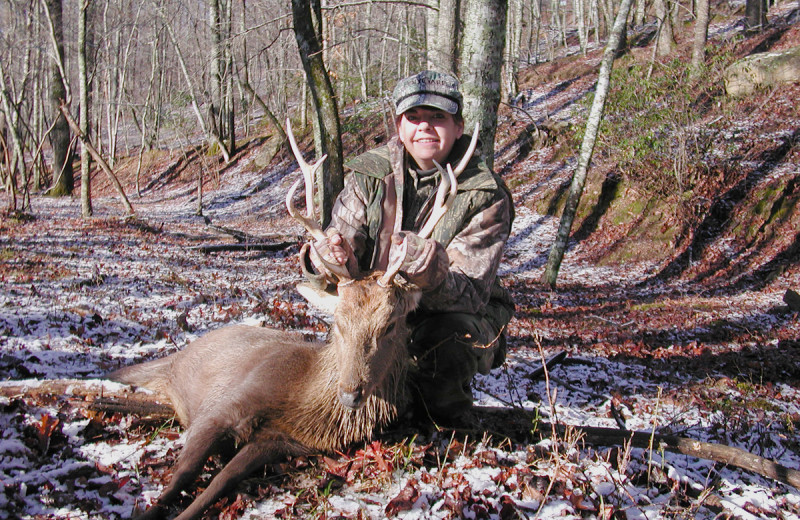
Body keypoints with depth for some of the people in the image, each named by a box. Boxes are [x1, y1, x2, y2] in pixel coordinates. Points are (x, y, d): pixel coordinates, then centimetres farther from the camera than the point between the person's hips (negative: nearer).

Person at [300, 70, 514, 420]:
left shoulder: (485, 196, -17)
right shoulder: (369, 175, -7)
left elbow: (470, 295, -25)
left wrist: (430, 271, -48)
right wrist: (327, 259, -39)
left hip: (456, 315, -3)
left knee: (444, 345, -35)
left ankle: (448, 428, 1)